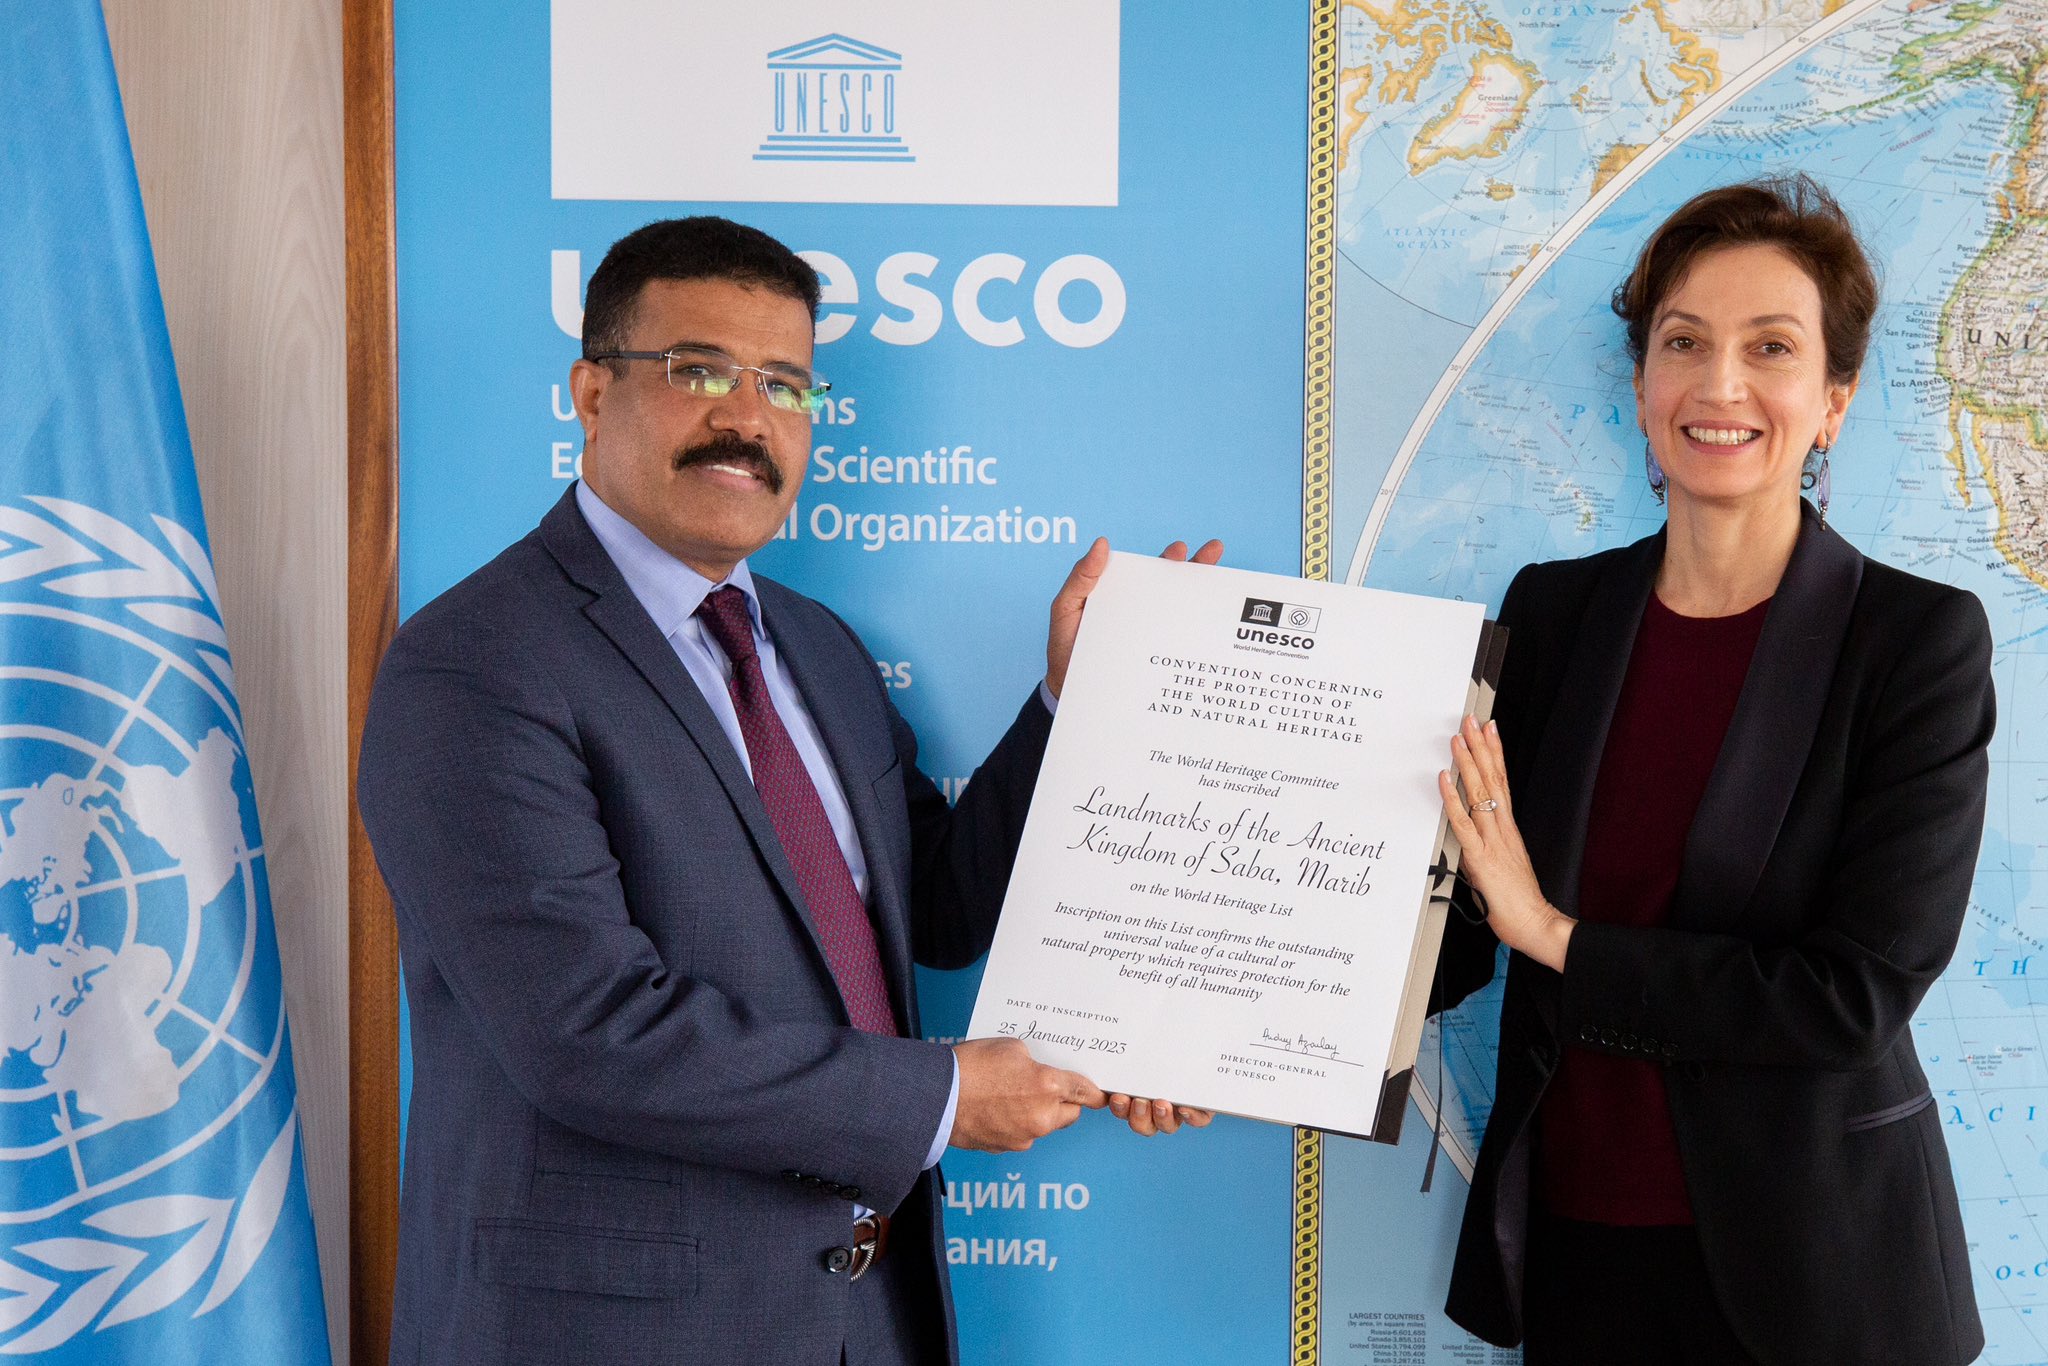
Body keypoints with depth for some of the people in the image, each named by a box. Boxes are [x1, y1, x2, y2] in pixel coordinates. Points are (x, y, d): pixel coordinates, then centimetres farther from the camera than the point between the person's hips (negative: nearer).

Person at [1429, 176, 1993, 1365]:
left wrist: (1562, 940, -18)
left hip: (1805, 1264, -3)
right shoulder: (1554, 611, 1)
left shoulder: (1920, 640, -10)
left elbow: (1860, 989, -17)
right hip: (1571, 1236, 3)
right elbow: (1463, 923, 1)